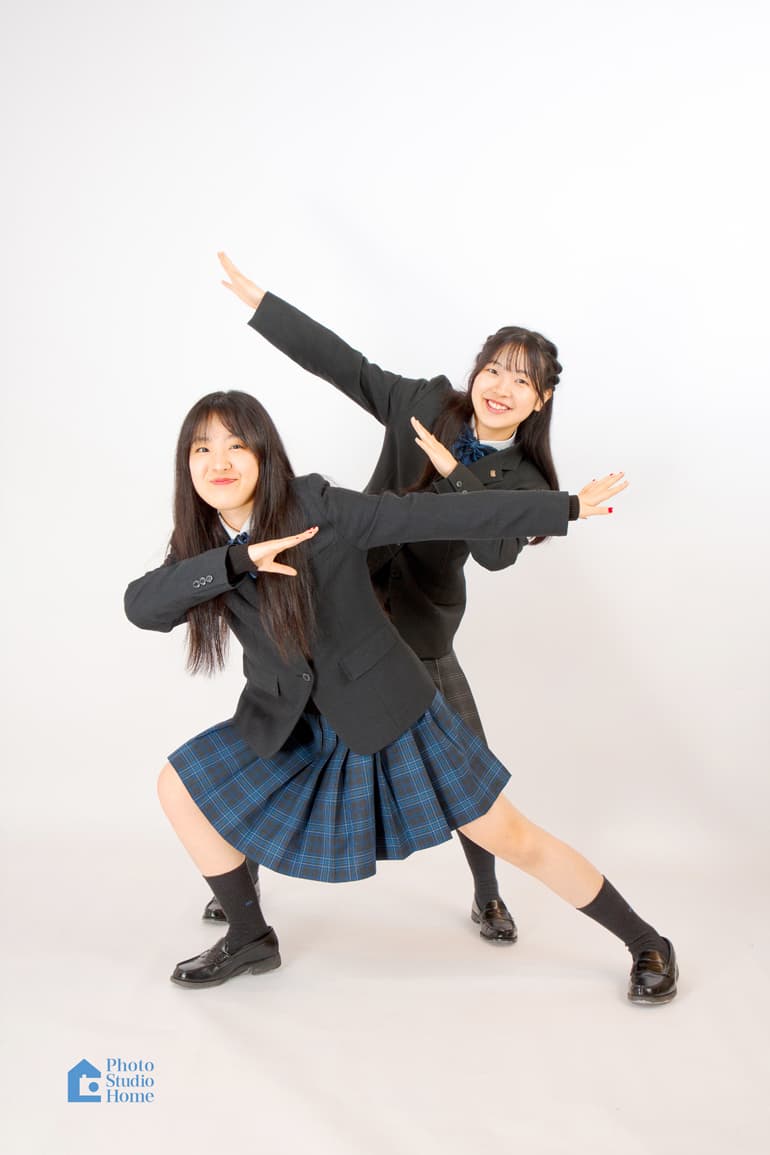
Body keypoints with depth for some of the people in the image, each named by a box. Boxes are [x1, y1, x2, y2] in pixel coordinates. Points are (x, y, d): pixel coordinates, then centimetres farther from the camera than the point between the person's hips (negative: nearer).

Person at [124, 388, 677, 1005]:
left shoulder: (318, 506, -21)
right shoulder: (202, 546, -6)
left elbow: (441, 514, -20)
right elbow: (139, 604, -23)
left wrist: (566, 507, -19)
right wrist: (237, 559, -37)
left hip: (387, 712, -5)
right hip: (292, 724, 5)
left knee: (513, 839, 0)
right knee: (180, 789, 2)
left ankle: (647, 943, 22)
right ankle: (251, 940, 22)